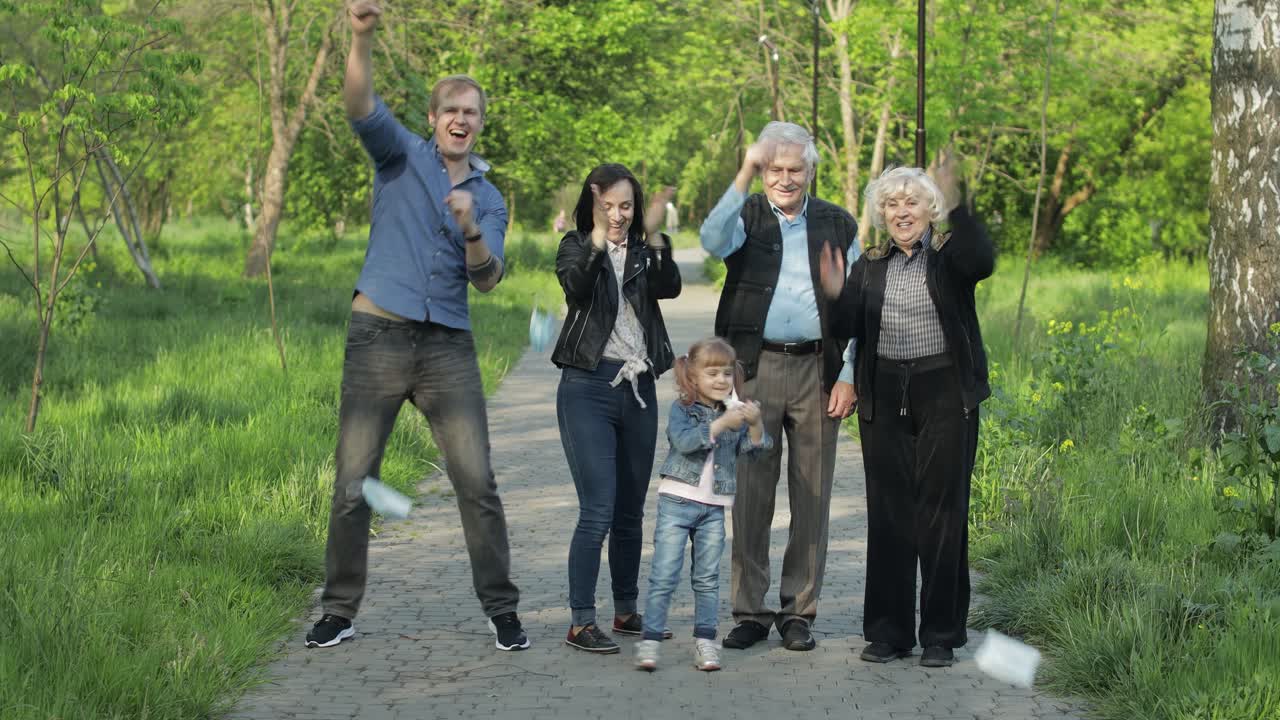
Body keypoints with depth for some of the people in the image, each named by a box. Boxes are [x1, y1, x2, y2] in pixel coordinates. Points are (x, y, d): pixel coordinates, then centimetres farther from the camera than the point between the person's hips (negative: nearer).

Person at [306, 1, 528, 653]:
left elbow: (487, 279, 2)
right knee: (353, 484, 1)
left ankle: (501, 610, 8)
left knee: (477, 481, -2)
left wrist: (470, 229, -18)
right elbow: (359, 105, -13)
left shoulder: (488, 198, 13)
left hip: (448, 347, 2)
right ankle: (339, 612, 13)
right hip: (378, 336, -2)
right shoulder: (401, 155, 5)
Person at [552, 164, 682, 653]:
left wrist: (654, 235, -24)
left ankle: (626, 611, 24)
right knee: (598, 511, -12)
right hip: (588, 388, -4)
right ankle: (580, 622, -8)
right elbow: (576, 288, -20)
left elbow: (669, 288, -11)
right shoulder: (576, 247, 2)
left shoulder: (644, 252, 10)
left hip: (639, 391, 4)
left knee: (631, 512, 12)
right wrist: (598, 237, -33)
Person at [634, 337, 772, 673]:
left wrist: (755, 424, -20)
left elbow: (752, 446, 0)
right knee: (664, 575, -6)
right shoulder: (682, 409, -4)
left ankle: (705, 642, 13)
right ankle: (650, 641, -3)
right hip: (677, 501, -4)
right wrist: (722, 423, -28)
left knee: (707, 578, 8)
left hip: (714, 508, 4)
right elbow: (684, 440, -21)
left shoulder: (734, 411, 8)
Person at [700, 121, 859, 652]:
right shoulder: (748, 216, 7)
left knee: (812, 497, 3)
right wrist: (743, 177, -22)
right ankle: (749, 612, 8)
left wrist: (848, 376, 1)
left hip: (817, 372, 1)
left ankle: (799, 612, 12)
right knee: (750, 493, 0)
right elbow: (713, 242, -17)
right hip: (755, 369, -1)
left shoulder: (838, 226, 10)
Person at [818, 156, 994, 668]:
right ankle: (888, 631, 14)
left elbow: (982, 262, -23)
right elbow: (846, 330, 3)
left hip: (944, 396, -3)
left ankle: (942, 635, 8)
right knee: (887, 512, 5)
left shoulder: (949, 256, 1)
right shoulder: (869, 267, 11)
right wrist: (836, 296, -17)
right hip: (885, 399, 3)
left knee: (942, 510, -1)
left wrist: (956, 208, -35)